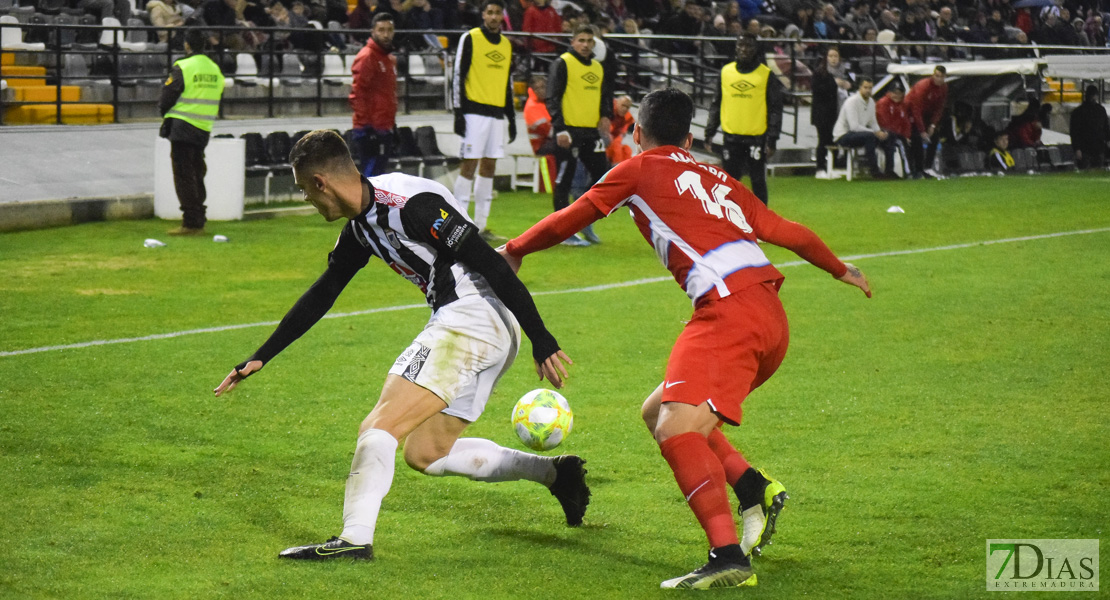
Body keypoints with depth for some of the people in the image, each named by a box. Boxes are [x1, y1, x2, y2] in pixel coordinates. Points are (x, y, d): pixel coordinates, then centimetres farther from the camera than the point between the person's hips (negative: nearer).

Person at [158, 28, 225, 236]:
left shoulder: (183, 68, -12)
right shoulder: (215, 70, 10)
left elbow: (167, 97, -9)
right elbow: (217, 102, 16)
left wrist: (164, 111, 11)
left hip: (182, 127, -7)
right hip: (204, 130, 7)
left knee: (183, 176, -4)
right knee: (197, 176, 14)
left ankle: (190, 223, -7)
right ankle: (199, 222, 16)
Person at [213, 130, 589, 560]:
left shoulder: (410, 203, -18)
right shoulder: (360, 227, 12)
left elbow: (490, 263, -20)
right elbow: (321, 295, 24)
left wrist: (541, 341, -21)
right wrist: (260, 358, 25)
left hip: (472, 319, -10)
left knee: (378, 428, -14)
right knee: (424, 454, 16)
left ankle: (355, 539, -18)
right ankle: (554, 472, 20)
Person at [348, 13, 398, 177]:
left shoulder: (390, 59, 17)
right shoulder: (366, 57, -12)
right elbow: (357, 94, -17)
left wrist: (392, 124, 23)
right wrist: (366, 125, -20)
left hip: (384, 129, 9)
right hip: (370, 131, -9)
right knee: (370, 176, -12)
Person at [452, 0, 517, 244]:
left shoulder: (506, 45, 15)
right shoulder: (470, 39, -4)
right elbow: (459, 76, -7)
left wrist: (511, 117, 18)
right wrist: (459, 113, -12)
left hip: (497, 114, 6)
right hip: (475, 112, -6)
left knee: (489, 167, 6)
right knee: (469, 165, -8)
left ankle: (481, 226, 10)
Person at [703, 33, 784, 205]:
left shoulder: (766, 75, -1)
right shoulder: (725, 72, 8)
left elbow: (775, 109, -1)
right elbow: (716, 105, 14)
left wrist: (772, 140, -7)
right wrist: (709, 133, 7)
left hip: (757, 138, -3)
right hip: (731, 137, 3)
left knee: (758, 181, 3)